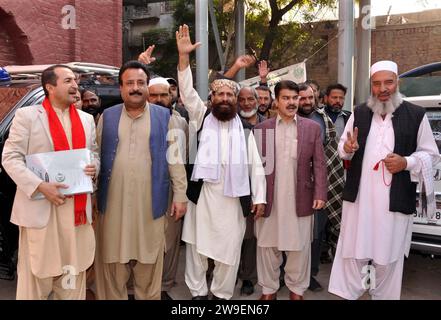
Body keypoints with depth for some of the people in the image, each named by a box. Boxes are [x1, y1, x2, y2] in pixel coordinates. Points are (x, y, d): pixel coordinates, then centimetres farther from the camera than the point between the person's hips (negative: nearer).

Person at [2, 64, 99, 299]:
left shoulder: (86, 119, 13)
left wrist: (94, 166, -4)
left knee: (73, 277, 14)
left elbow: (94, 153, 20)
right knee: (35, 276, 7)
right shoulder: (27, 115, -2)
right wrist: (39, 186, -18)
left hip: (77, 207, 5)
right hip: (40, 207, -4)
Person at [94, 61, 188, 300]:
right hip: (113, 204, 1)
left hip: (150, 205, -1)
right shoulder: (107, 117, 8)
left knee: (148, 267, 11)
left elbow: (174, 159, 4)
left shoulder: (164, 117, 5)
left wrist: (180, 194, 0)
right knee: (113, 269, 11)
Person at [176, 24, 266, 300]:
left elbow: (256, 165, 5)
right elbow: (188, 92, -4)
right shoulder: (203, 118, 8)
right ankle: (198, 292, 24)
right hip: (203, 193, 0)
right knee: (198, 245, 9)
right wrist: (184, 57, -14)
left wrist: (259, 196, -2)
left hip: (234, 196, 1)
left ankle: (222, 293, 25)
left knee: (230, 249, 8)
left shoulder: (244, 129, 8)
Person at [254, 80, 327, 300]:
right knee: (268, 246, 10)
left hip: (300, 200, 0)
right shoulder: (262, 128, 4)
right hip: (269, 199, 0)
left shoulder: (312, 127, 5)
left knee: (299, 247, 9)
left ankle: (297, 289, 27)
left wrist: (320, 194, -6)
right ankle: (269, 289, 26)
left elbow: (319, 164, 3)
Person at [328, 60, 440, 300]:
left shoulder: (416, 115, -1)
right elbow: (343, 148, 15)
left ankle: (384, 295, 28)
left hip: (395, 199, -2)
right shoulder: (359, 113, 7)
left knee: (388, 256, 10)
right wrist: (347, 148, -9)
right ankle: (347, 294, 21)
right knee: (352, 252, 8)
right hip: (358, 196, 2)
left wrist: (406, 162, -14)